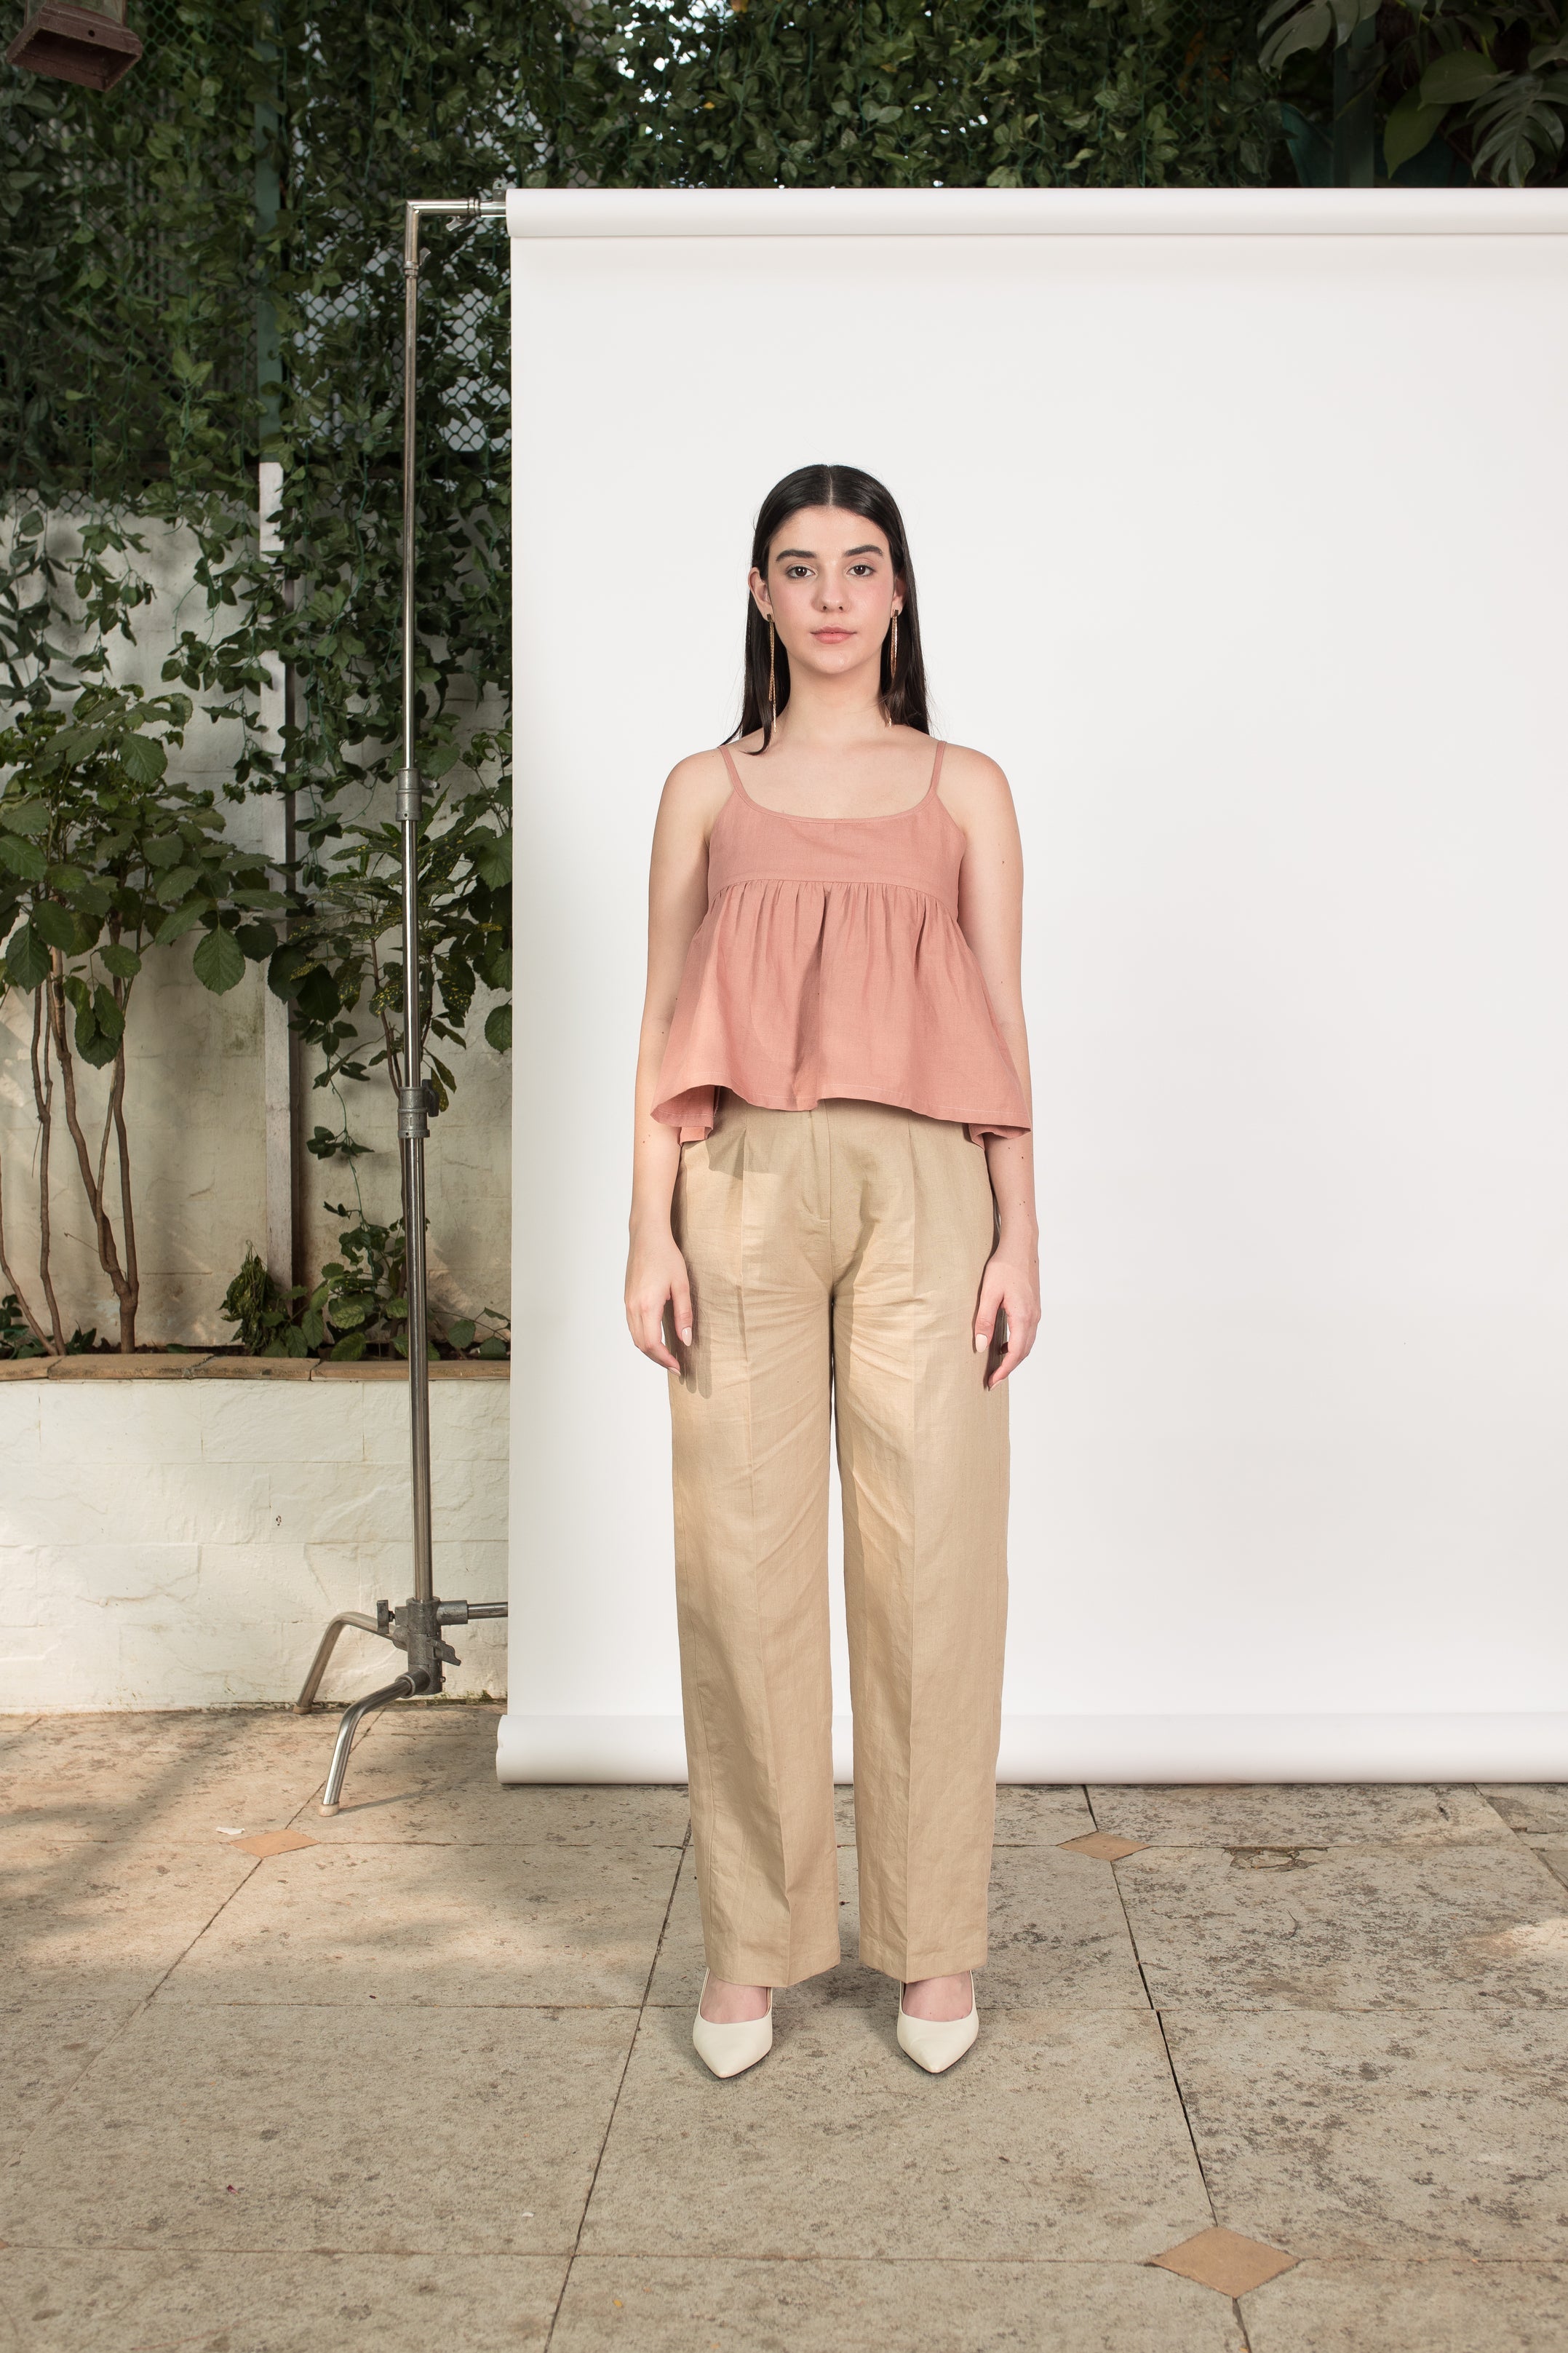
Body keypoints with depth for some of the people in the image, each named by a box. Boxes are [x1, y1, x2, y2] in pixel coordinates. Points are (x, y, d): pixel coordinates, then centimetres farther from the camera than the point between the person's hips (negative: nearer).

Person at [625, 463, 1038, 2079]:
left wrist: (1019, 1234, 0)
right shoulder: (705, 791, 13)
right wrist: (651, 1229, -1)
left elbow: (1001, 1026, 8)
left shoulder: (963, 792, 13)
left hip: (921, 1186, 0)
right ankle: (749, 1945, 12)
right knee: (744, 1552, 0)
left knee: (931, 1550, -2)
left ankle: (933, 1943, 12)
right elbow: (662, 1026, 9)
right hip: (748, 1186, 0)